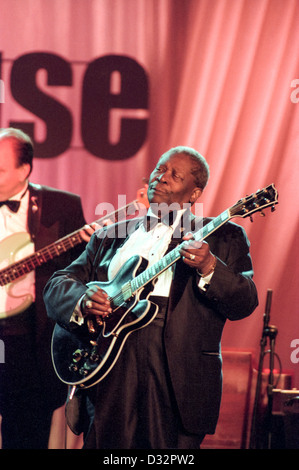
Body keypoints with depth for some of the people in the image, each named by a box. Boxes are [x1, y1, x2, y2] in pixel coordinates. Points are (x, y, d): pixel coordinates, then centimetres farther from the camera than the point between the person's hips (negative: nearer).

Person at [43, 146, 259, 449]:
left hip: (178, 380, -3)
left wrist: (209, 268, -22)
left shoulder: (223, 237, 9)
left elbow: (244, 304, -3)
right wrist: (81, 299, -10)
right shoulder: (110, 235, 19)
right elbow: (56, 285, 13)